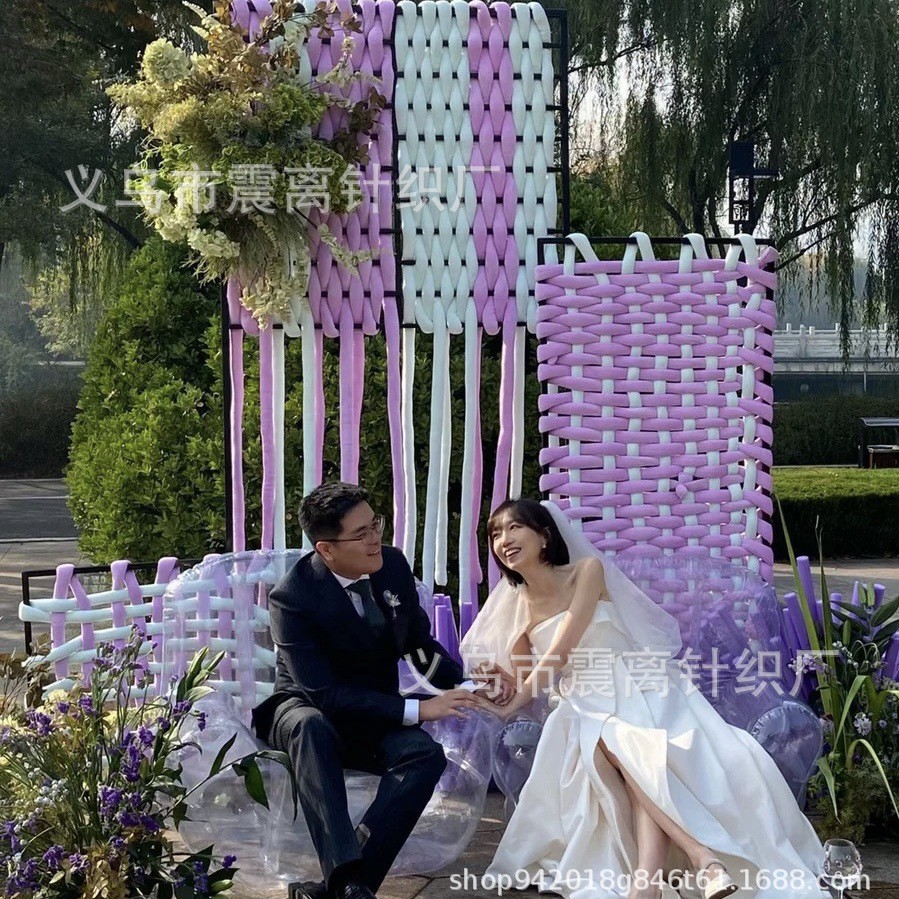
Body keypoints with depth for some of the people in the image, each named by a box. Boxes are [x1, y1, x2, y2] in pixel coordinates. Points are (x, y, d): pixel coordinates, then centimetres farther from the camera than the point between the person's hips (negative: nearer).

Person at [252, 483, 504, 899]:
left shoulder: (393, 565, -6)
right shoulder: (292, 597, -22)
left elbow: (420, 644, 7)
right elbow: (323, 693, -27)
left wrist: (466, 688, -13)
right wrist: (417, 709, -31)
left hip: (375, 716, 4)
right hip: (307, 709, -4)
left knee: (427, 754, -28)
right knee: (311, 726, -40)